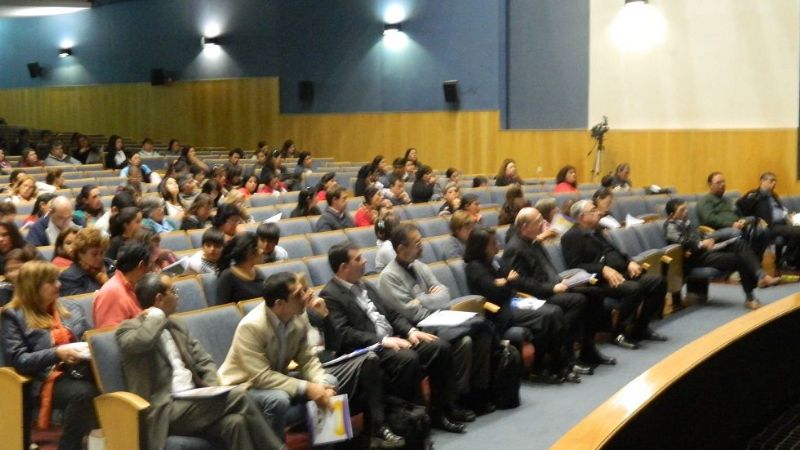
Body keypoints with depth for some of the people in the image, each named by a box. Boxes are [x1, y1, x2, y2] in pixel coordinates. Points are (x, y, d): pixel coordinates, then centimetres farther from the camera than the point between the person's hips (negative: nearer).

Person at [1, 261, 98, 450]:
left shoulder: (71, 309, 21)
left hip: (82, 370, 5)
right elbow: (17, 360, -5)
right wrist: (56, 353, -17)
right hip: (47, 379, -4)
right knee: (83, 393, -38)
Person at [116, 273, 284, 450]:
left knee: (235, 422, -26)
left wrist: (213, 389, -3)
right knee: (238, 395, -23)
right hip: (164, 411, -6)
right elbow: (142, 341, -26)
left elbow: (204, 361, 17)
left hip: (194, 402, 6)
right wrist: (157, 314, -7)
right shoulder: (129, 328, 0)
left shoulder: (175, 327, 21)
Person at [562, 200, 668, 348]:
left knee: (658, 281, -7)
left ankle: (641, 328, 1)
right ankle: (619, 333, -15)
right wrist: (603, 269, -25)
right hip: (600, 279, -9)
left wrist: (629, 262, 5)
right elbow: (575, 266, -15)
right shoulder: (572, 237, -5)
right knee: (634, 289, -33)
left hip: (622, 273, 9)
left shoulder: (595, 231, 22)